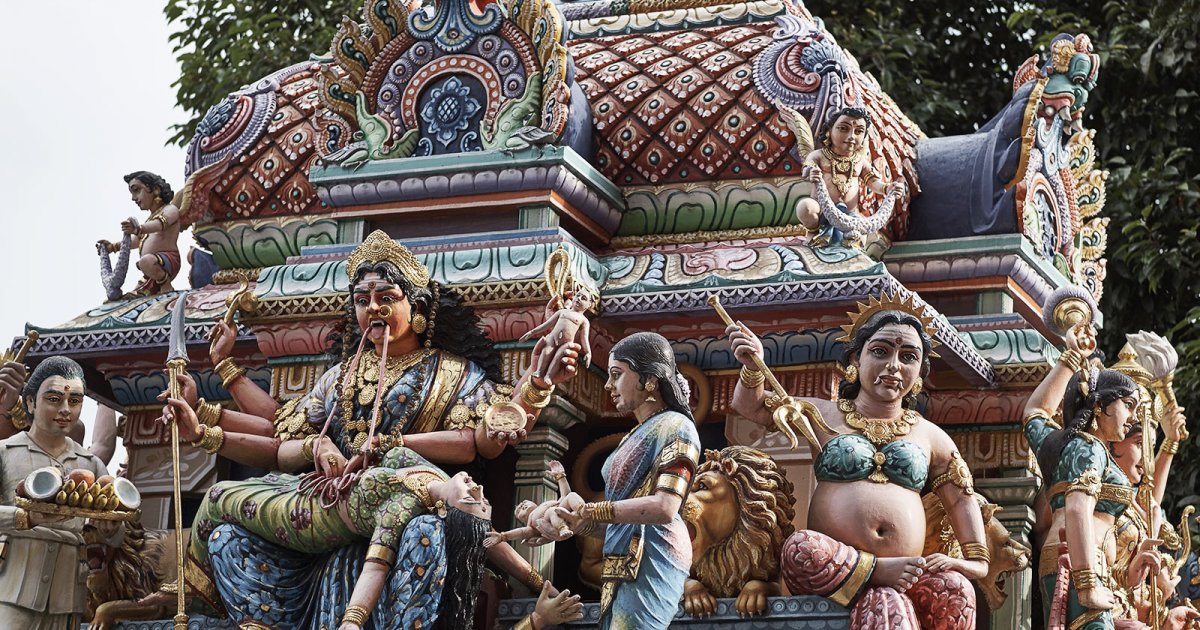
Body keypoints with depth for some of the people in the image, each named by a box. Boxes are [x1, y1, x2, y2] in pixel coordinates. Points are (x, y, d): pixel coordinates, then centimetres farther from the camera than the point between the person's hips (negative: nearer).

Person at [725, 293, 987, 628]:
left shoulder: (930, 436, 20)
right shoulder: (826, 415, 16)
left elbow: (962, 500, 21)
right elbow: (750, 405, 19)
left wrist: (975, 560, 5)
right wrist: (753, 367, -3)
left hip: (906, 571, 2)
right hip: (833, 563, -2)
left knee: (955, 590, -33)